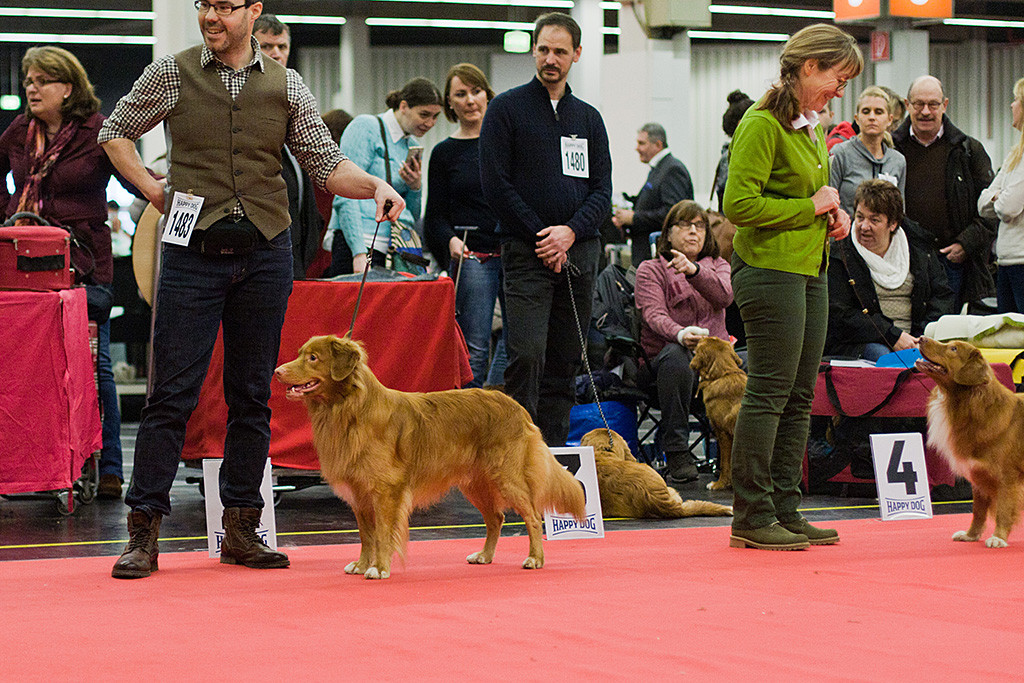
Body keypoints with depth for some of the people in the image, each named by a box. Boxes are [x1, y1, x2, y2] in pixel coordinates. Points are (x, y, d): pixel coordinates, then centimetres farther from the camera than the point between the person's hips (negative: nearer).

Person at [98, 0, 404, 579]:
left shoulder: (286, 85, 7)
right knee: (173, 395, -6)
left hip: (265, 254, 2)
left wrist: (374, 185, -11)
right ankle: (144, 535, -3)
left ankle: (241, 531, 14)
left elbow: (325, 162, 8)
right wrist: (156, 191, 3)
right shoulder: (172, 74, 3)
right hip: (193, 251, -2)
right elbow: (115, 132, 15)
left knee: (253, 396, 6)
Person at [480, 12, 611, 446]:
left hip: (579, 253, 5)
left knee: (565, 364, 5)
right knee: (527, 356, -15)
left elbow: (602, 190, 10)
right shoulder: (507, 108, 1)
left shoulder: (589, 118, 15)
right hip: (526, 254, -4)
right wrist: (542, 238, -9)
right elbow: (495, 184, -6)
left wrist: (570, 231, -9)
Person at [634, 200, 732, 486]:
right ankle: (677, 455, -37)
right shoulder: (650, 270, 9)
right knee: (676, 353, -39)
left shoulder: (717, 265, 19)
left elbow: (724, 296, -5)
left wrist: (693, 270, -24)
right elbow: (654, 314, -10)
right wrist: (681, 334, -32)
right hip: (662, 356, -3)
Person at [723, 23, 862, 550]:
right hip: (770, 269, -9)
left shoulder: (812, 128, 16)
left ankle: (785, 510, 15)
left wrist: (832, 215, 10)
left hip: (810, 273, 9)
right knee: (769, 393, -7)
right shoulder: (762, 124, -12)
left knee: (799, 397, 9)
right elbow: (739, 205, -19)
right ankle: (751, 517, -3)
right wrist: (811, 208, -14)